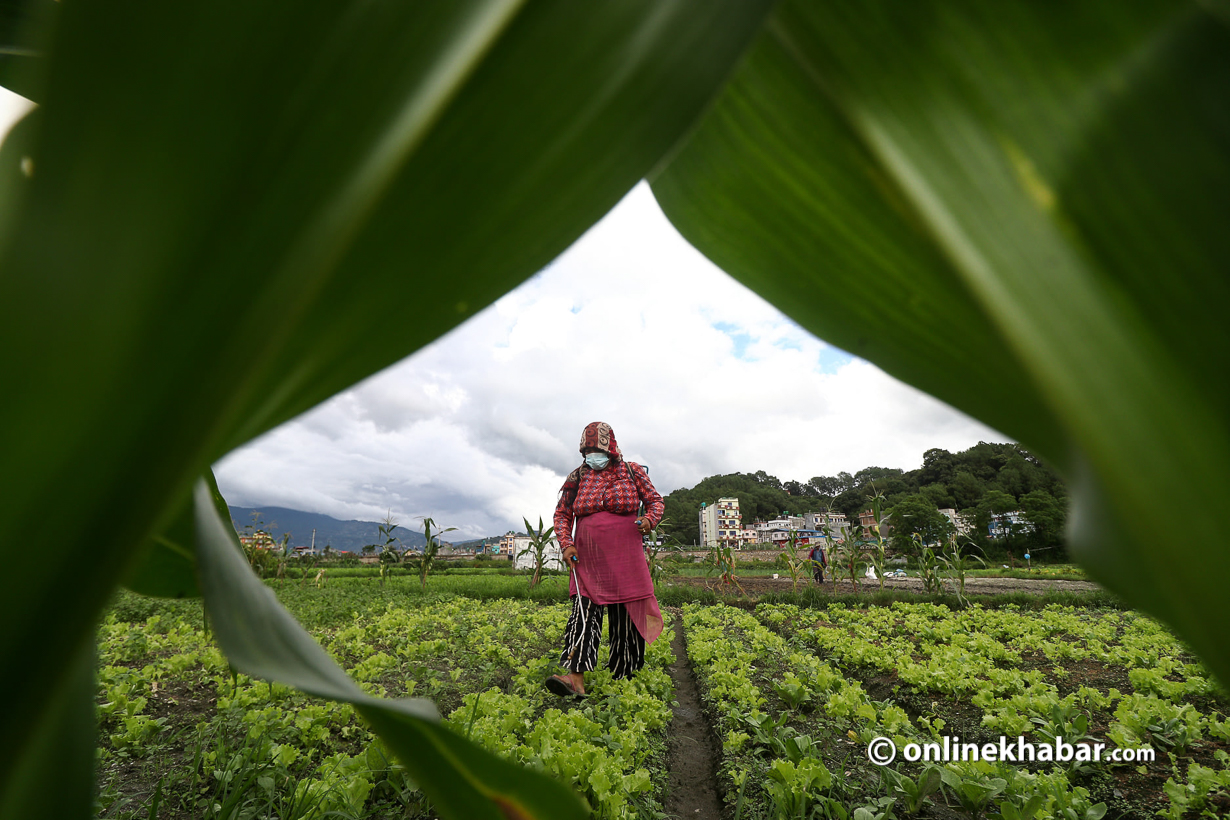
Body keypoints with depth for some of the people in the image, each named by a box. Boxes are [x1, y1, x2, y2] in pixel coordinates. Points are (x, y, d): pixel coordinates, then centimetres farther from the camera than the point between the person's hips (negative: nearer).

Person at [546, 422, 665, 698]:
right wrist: (565, 543, -5)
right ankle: (576, 679, -12)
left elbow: (655, 501, 11)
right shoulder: (576, 478, 8)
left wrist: (650, 519, -12)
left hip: (624, 560, -1)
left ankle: (623, 678, 23)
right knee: (584, 614, -9)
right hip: (588, 561, 1)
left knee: (626, 619, 6)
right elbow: (562, 514, 10)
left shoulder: (633, 472, 4)